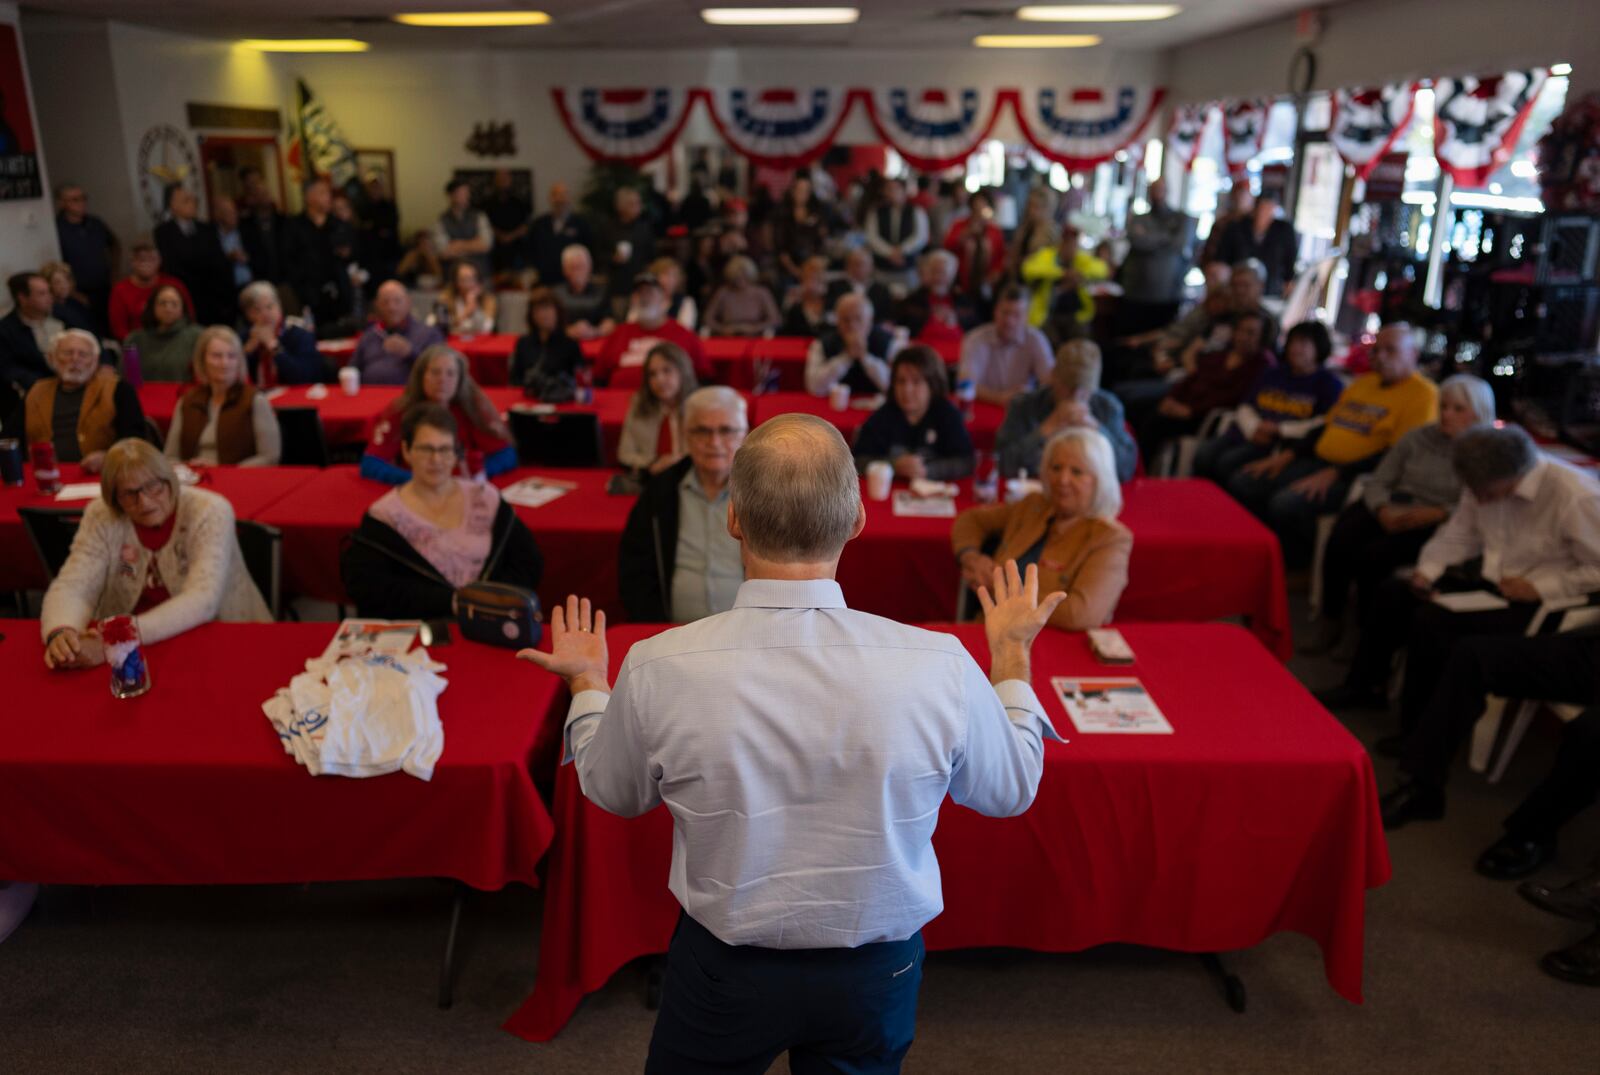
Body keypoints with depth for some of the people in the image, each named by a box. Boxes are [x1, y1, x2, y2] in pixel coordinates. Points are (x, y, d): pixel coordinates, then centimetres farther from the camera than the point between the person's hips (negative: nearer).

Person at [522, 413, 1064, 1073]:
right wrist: (1012, 655, 10)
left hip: (722, 970, 0)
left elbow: (614, 793, -3)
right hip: (877, 972, 1)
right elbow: (1011, 790, -4)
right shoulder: (940, 666, -25)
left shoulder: (658, 668, -25)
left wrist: (587, 684, 15)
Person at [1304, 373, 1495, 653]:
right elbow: (1377, 482, 9)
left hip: (1437, 525, -4)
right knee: (1340, 542, -26)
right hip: (1393, 510, 4)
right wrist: (1384, 510, -11)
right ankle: (1330, 622, -13)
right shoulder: (1418, 437, 12)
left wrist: (1435, 514, -22)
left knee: (1373, 554, -31)